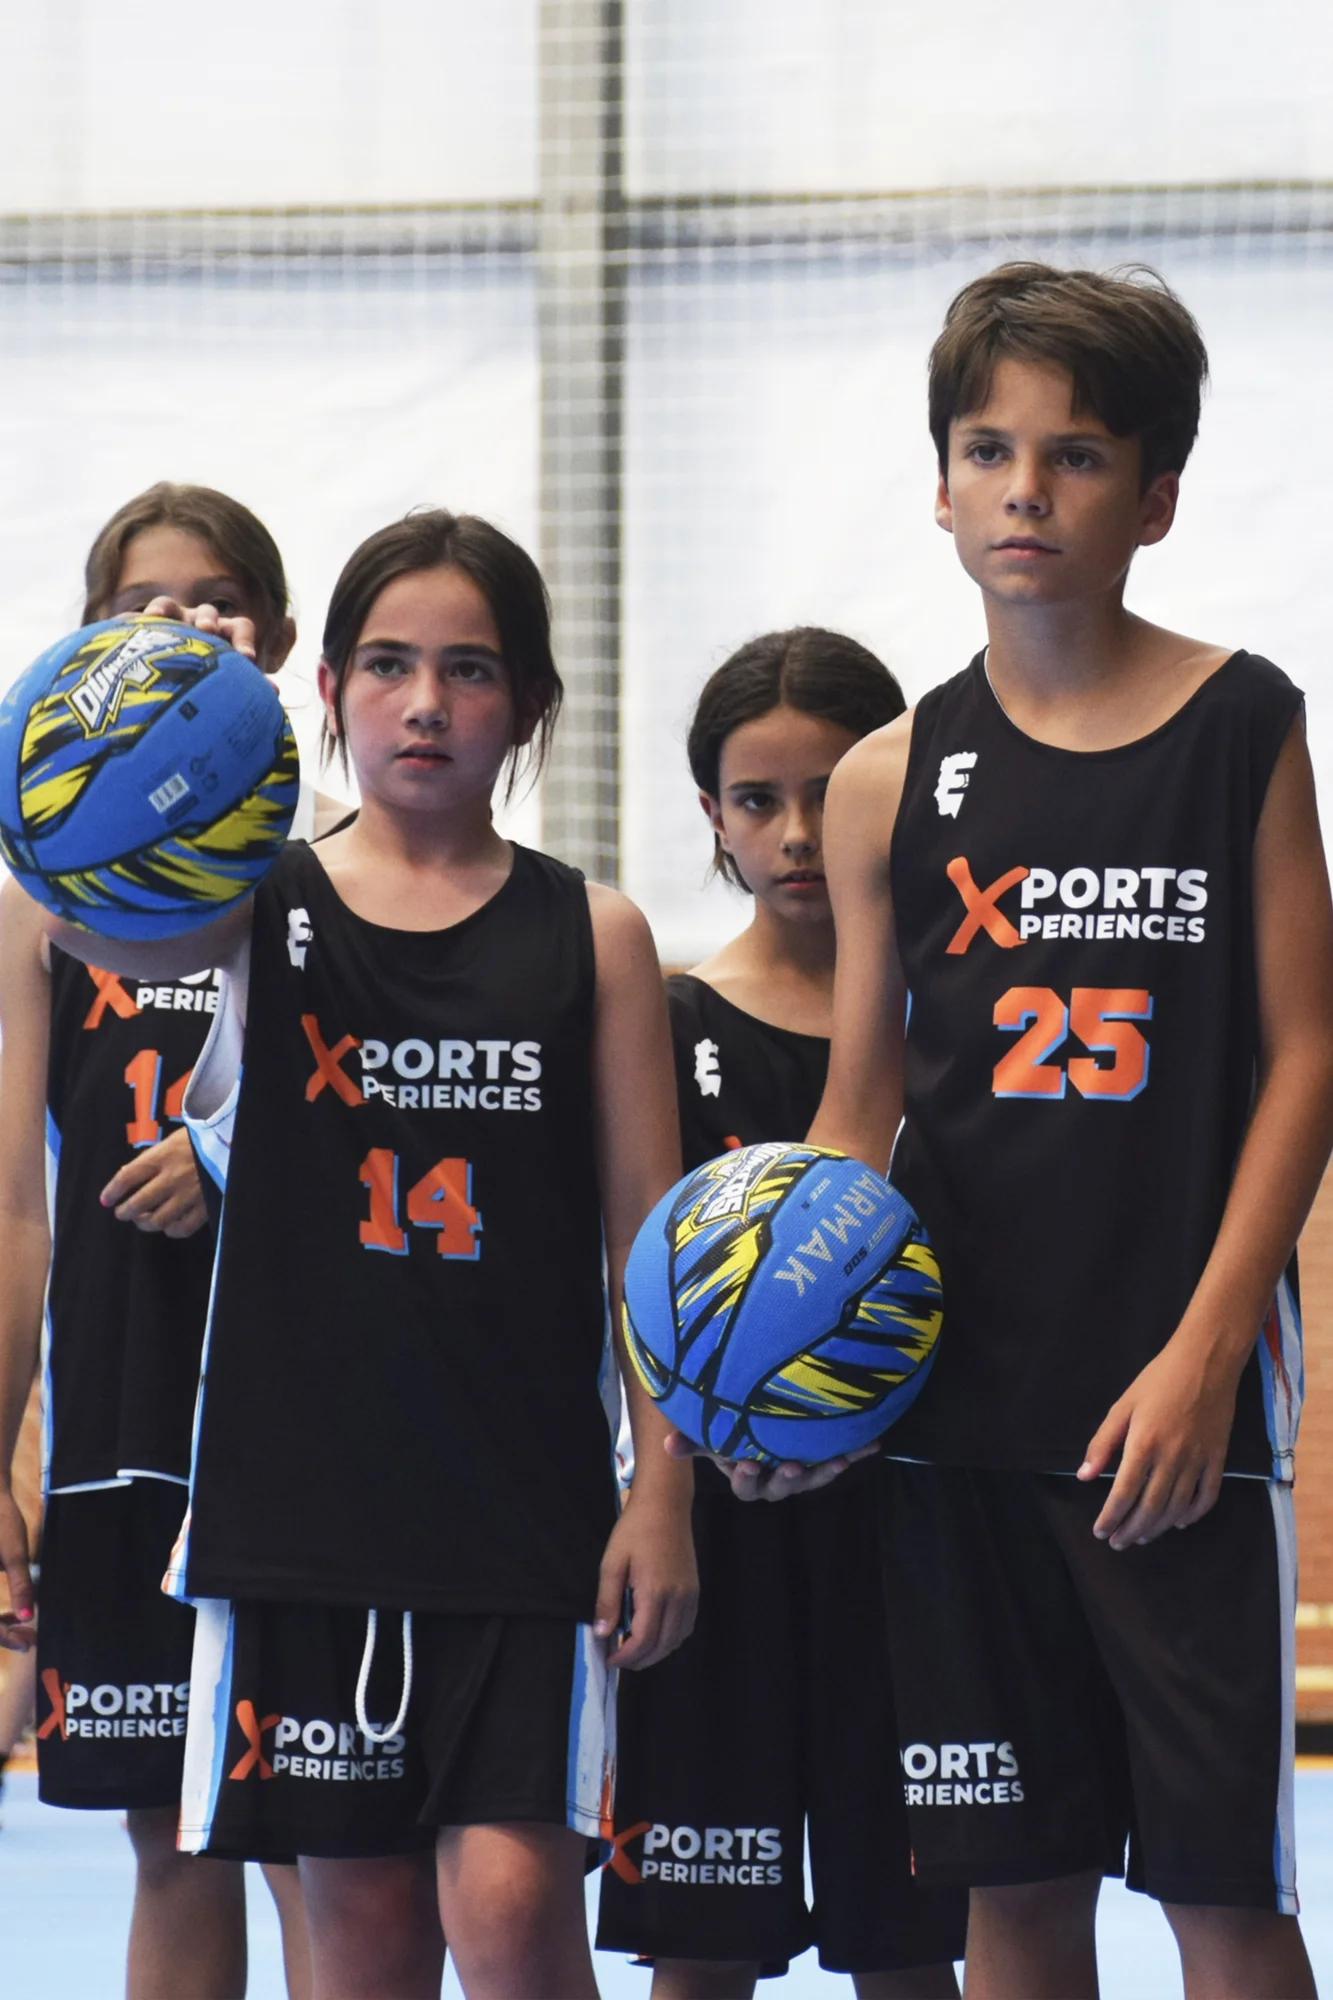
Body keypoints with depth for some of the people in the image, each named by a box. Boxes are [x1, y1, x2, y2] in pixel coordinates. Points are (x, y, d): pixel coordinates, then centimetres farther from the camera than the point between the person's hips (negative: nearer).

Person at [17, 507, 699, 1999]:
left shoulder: (590, 937, 4)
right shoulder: (264, 907, 4)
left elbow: (649, 1242, 4)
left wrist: (661, 1494, -3)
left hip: (524, 1506, -1)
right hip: (297, 1479, 1)